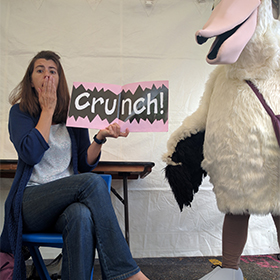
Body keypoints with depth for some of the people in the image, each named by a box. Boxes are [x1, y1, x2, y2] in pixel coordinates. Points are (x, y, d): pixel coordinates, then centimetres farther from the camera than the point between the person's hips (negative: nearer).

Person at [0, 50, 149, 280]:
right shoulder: (20, 112, 5)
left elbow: (86, 164, 8)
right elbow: (31, 154, -15)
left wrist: (100, 138, -10)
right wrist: (48, 110, -6)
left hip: (69, 199, 3)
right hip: (30, 204, -2)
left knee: (82, 216, -36)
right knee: (92, 181, -31)